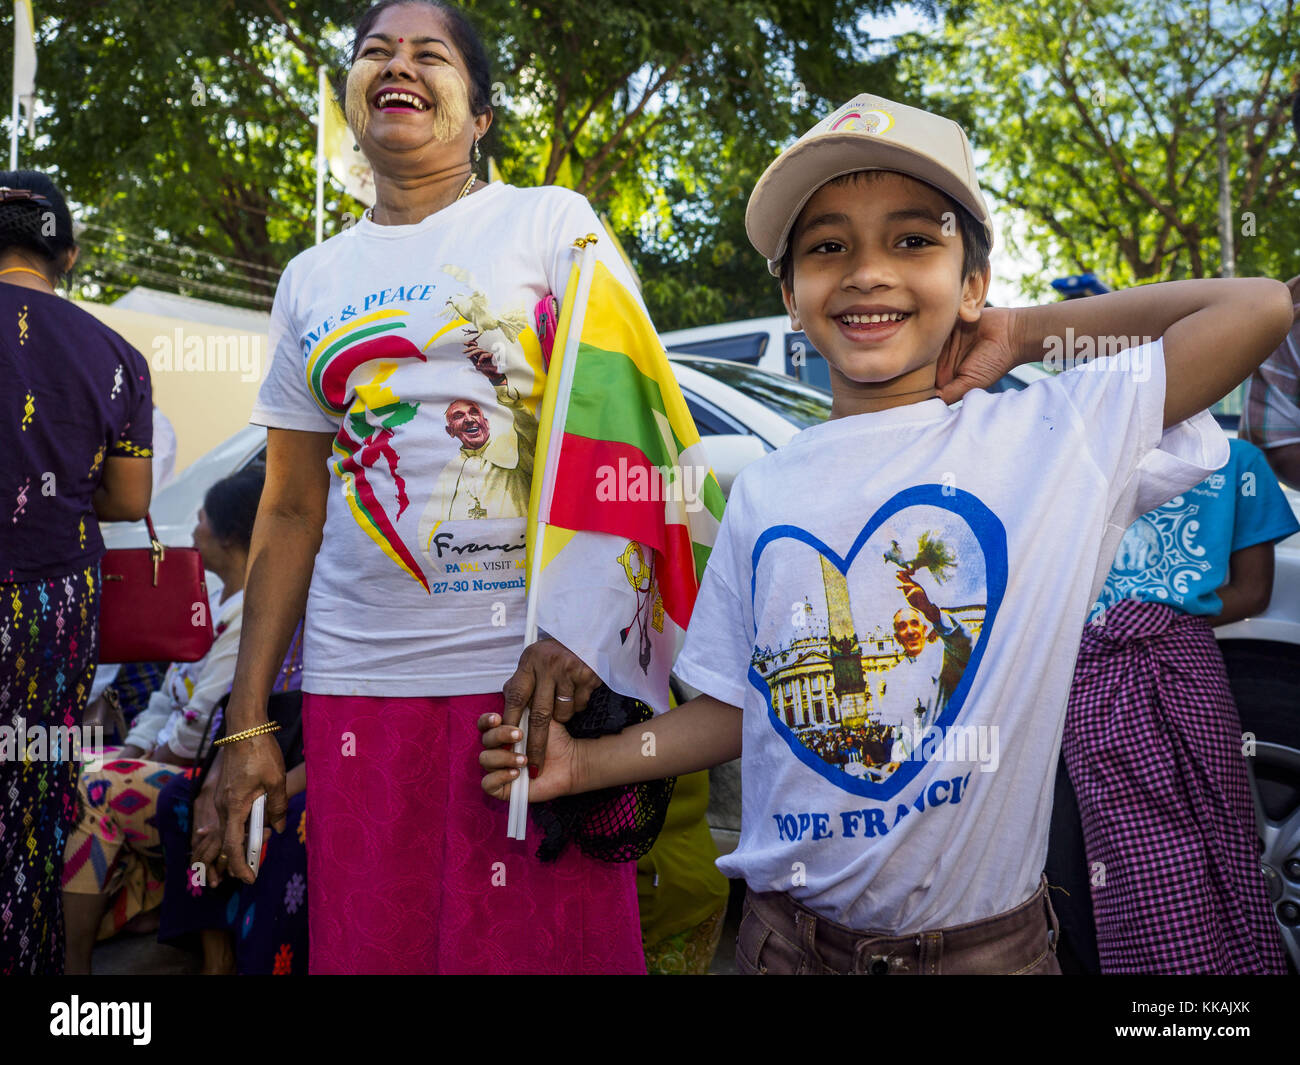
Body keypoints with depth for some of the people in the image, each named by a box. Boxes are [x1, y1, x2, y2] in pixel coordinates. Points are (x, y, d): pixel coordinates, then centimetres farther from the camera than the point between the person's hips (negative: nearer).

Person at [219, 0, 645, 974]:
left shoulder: (553, 222, 6)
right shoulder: (310, 280, 17)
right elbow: (291, 512, 16)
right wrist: (247, 722, 10)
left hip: (535, 669, -3)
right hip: (354, 678, 4)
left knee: (539, 946, -2)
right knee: (367, 949, 7)